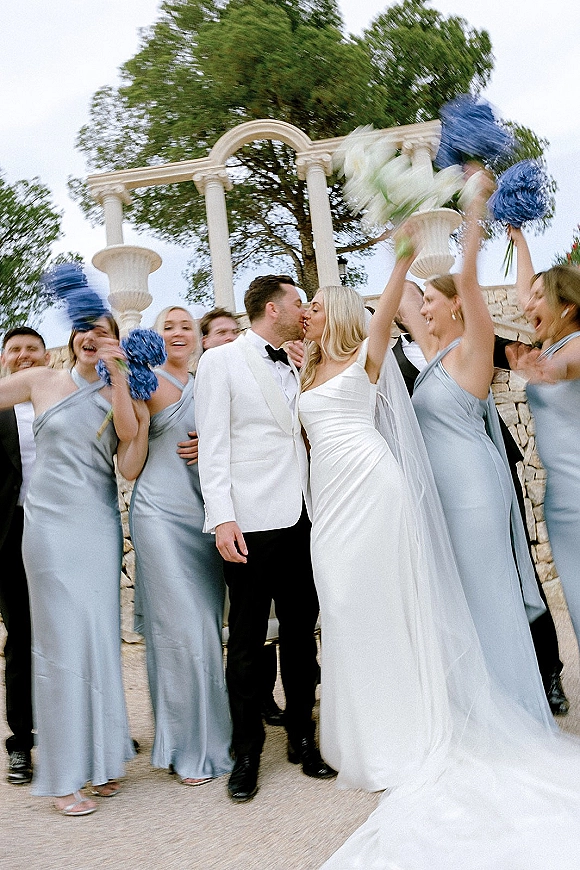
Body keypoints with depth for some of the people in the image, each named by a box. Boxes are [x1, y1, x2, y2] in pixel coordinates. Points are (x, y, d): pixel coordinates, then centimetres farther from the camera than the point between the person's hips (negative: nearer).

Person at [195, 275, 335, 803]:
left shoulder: (293, 369, 19)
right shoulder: (221, 361, 1)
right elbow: (214, 446, -7)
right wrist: (222, 518, -16)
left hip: (301, 519, 6)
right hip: (251, 521, -5)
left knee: (301, 630, 10)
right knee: (247, 638, 2)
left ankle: (302, 738, 25)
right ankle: (247, 753, 17)